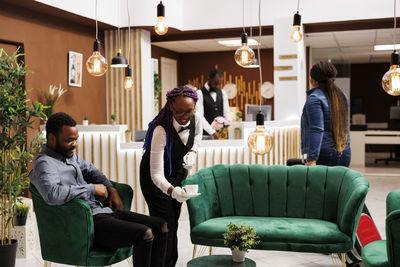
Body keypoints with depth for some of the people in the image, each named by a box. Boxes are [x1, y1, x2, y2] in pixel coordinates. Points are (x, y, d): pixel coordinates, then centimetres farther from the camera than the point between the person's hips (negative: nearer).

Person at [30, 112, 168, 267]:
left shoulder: (69, 155, 17)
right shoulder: (44, 163, -12)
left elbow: (90, 170, 33)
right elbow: (52, 194, -31)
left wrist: (111, 189, 14)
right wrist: (92, 188, -18)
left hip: (101, 210, 10)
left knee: (161, 226, 0)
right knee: (144, 234, -27)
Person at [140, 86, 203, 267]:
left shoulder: (196, 118, -18)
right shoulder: (161, 131, -36)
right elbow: (156, 174, -37)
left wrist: (192, 152, -9)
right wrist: (172, 190, -55)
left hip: (178, 174, 6)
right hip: (155, 179, -6)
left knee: (174, 220, 14)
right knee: (166, 224, -12)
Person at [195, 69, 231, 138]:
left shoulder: (223, 93, 12)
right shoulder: (200, 94, -5)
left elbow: (226, 112, 12)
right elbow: (199, 117, -13)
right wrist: (213, 132, -22)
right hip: (206, 134, -4)